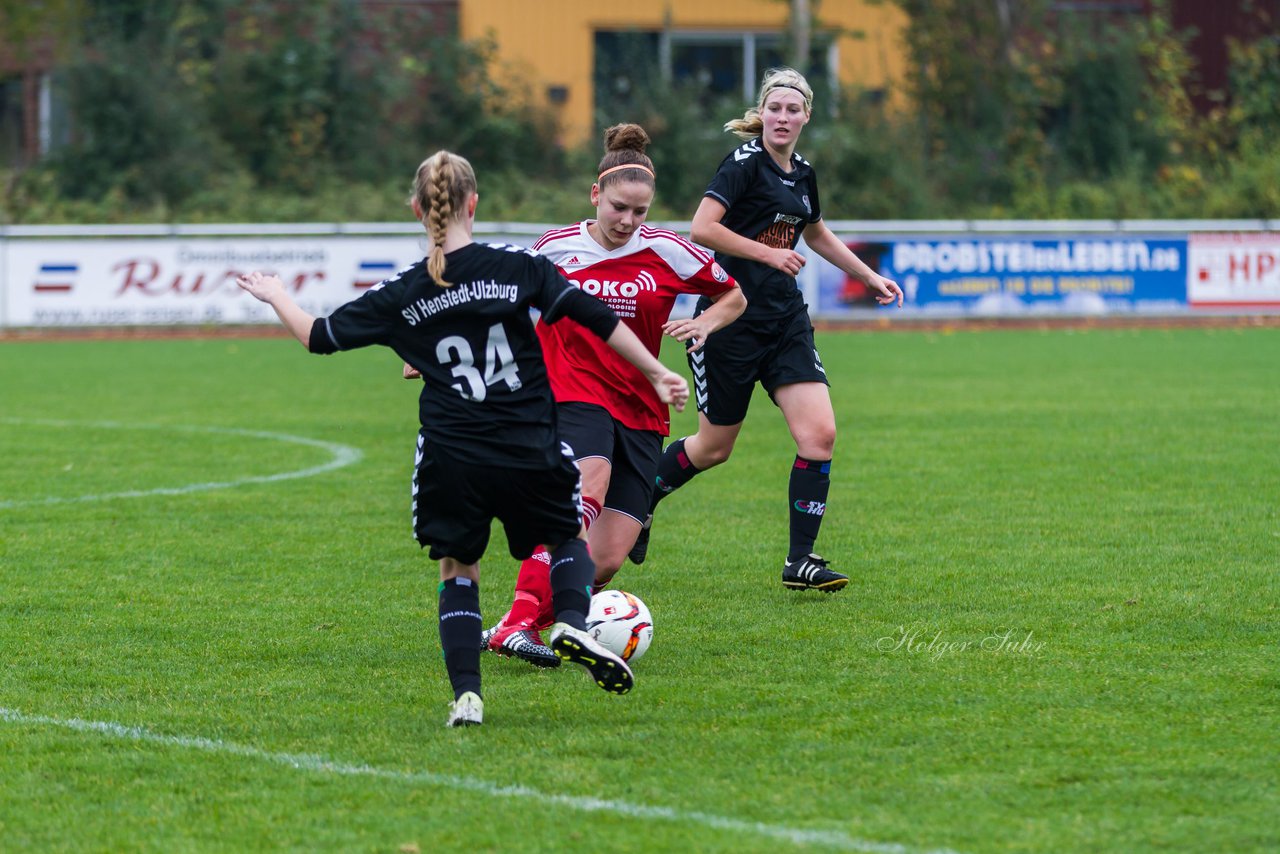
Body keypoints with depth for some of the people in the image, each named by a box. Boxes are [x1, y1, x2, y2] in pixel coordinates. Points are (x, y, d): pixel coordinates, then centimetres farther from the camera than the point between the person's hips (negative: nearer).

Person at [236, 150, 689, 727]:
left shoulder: (401, 295, -1)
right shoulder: (518, 267, -4)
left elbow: (319, 336, 9)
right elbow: (595, 318, -5)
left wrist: (275, 295, 29)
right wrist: (656, 374, 5)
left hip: (450, 459, 0)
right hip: (529, 452, 0)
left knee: (458, 572, 16)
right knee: (570, 539, 23)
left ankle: (465, 694, -1)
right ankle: (572, 625, -7)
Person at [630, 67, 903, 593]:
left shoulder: (803, 175, 11)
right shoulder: (745, 163, -11)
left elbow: (816, 234, 30)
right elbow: (702, 228, -22)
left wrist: (870, 277, 30)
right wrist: (767, 253, -20)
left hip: (786, 320, 6)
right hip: (731, 318, -6)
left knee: (819, 435, -10)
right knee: (714, 446, 5)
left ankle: (800, 561, -5)